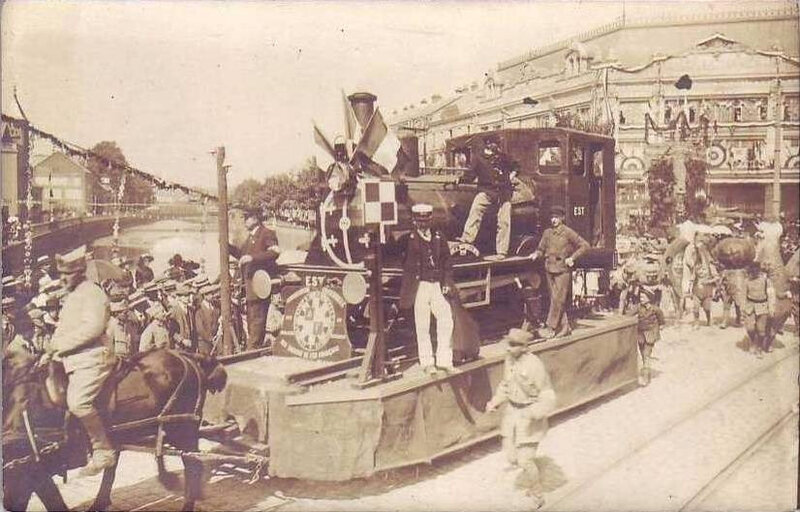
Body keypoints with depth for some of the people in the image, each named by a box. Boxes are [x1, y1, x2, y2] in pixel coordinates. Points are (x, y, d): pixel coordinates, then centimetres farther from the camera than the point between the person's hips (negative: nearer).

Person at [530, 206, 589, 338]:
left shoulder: (568, 232, -5)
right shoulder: (547, 232, 10)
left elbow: (584, 245, -3)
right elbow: (541, 248, 18)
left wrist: (572, 258, -10)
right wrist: (536, 254, -4)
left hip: (562, 269, -6)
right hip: (549, 269, 6)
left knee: (558, 299, -8)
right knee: (554, 299, 8)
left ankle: (551, 327, -4)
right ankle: (564, 327, 16)